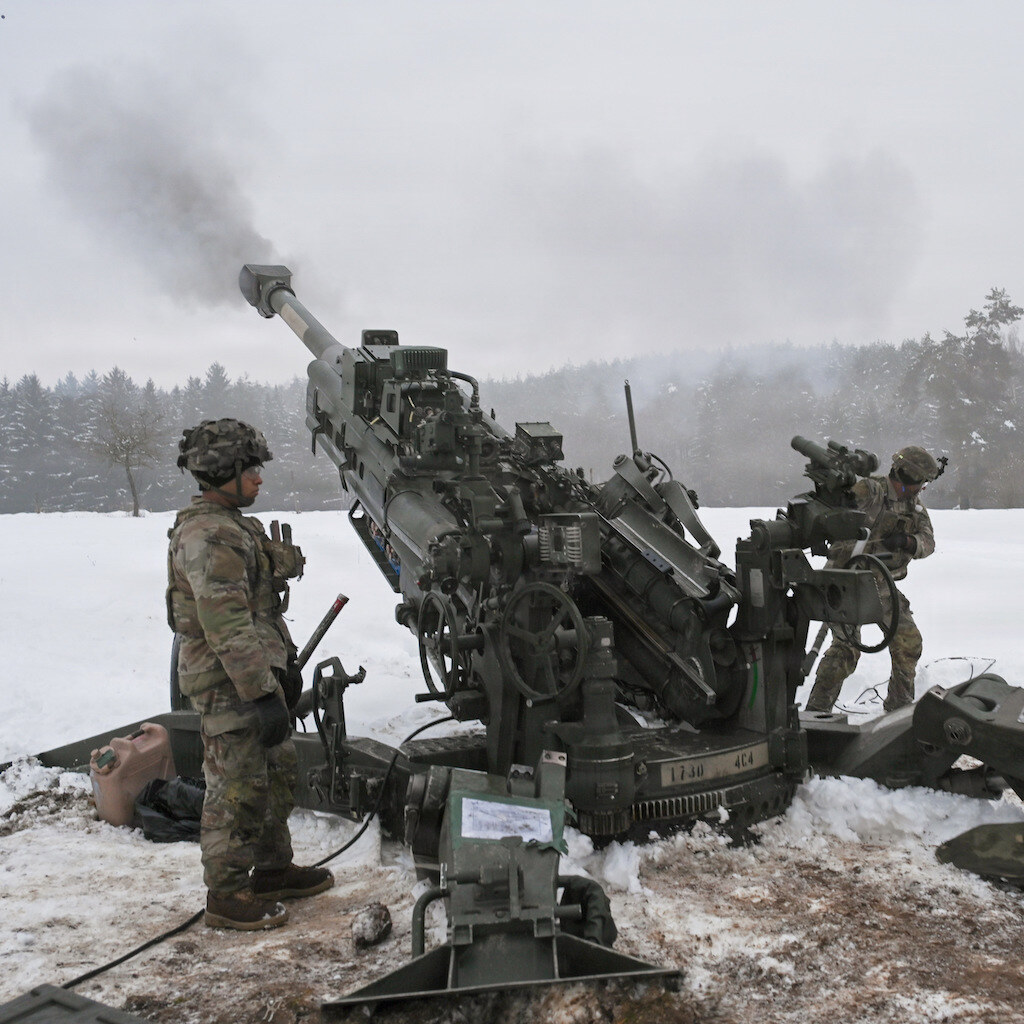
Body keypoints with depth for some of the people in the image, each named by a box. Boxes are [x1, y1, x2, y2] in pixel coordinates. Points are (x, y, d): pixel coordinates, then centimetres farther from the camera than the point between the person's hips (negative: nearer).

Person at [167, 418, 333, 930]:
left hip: (256, 674, 10)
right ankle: (226, 895, 10)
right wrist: (262, 692, -27)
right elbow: (227, 626, -26)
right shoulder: (209, 537, -20)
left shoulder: (235, 526, 15)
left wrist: (284, 664, 24)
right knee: (237, 789, -2)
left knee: (277, 773, 18)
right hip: (228, 684, -10)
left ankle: (272, 869, 32)